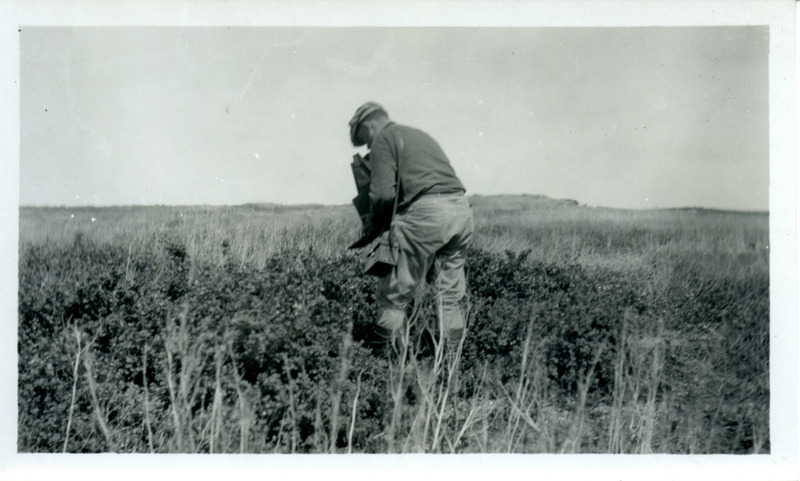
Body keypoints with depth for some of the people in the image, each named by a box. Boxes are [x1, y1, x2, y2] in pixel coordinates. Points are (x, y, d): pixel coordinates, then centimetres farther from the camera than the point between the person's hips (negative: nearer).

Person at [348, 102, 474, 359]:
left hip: (426, 212, -8)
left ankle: (383, 352, 8)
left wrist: (373, 225, 10)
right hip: (462, 208, 8)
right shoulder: (420, 135, 31)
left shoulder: (384, 140, 6)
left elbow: (384, 193, -7)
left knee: (395, 291, 3)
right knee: (450, 292, 15)